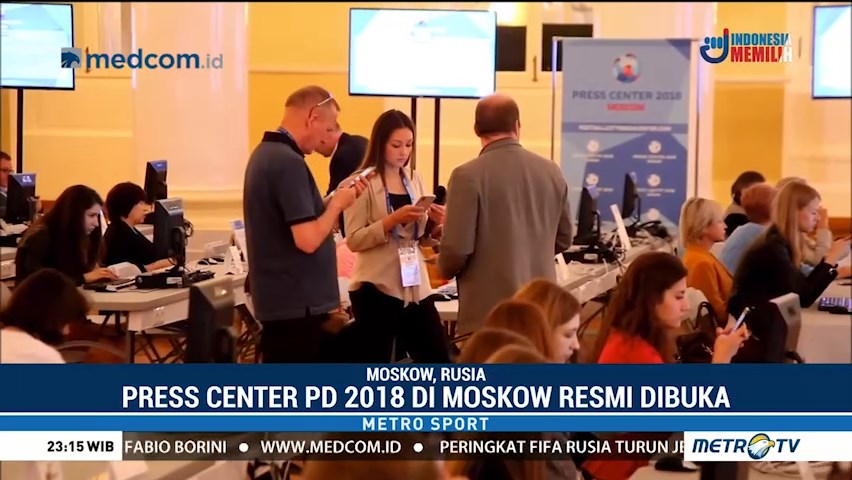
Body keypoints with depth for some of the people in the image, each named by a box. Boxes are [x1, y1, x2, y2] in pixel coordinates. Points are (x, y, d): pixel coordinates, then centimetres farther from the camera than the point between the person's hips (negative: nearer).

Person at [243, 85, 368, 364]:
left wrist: (335, 199, 10)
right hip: (295, 302, -10)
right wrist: (337, 204, -9)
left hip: (281, 297, 10)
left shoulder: (266, 153, 11)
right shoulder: (289, 163, -20)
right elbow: (307, 239, -24)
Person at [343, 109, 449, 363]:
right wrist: (394, 220, -23)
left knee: (439, 363, 6)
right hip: (376, 288, -6)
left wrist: (435, 224, -5)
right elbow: (354, 240, -14)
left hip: (415, 287, 6)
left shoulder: (414, 180, 12)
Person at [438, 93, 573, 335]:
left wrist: (446, 268, 8)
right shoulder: (551, 171, 5)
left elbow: (457, 249, -14)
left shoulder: (468, 175, -12)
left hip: (488, 312, -5)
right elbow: (563, 240, 15)